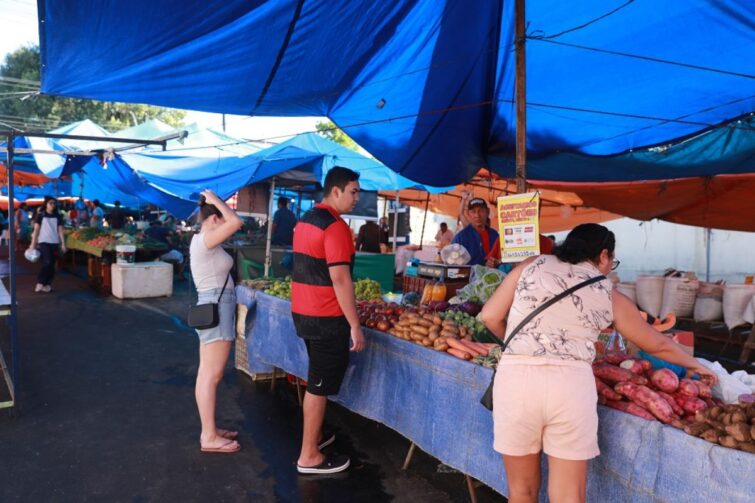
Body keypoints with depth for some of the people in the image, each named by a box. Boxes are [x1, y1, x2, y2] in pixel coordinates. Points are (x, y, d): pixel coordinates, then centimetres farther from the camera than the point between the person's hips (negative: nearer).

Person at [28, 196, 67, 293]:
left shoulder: (57, 216, 8)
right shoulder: (40, 215, -1)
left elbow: (60, 231, 8)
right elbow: (36, 230, -1)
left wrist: (63, 244, 3)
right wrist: (33, 244, -4)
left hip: (54, 243, 4)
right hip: (43, 242, -4)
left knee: (52, 264, 4)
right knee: (47, 263, -16)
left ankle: (47, 284, 13)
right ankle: (39, 283, -6)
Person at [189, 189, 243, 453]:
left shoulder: (204, 241, 14)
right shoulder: (204, 240, -17)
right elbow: (236, 222, -25)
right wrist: (214, 200, -15)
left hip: (214, 308, 11)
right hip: (216, 309, -11)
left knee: (206, 374, 14)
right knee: (212, 376, -4)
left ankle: (209, 430, 24)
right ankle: (209, 438, 5)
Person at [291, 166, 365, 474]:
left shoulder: (305, 220, 12)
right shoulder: (336, 226, -18)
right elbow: (340, 279, -22)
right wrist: (355, 325, -18)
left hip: (303, 312, 9)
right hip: (326, 317, -9)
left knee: (316, 379, 21)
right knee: (320, 384, 0)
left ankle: (314, 435, 35)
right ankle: (309, 457, 10)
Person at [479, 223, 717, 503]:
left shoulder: (532, 266, 10)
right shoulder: (609, 296, 12)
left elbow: (490, 317, 8)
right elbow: (659, 345, 25)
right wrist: (695, 365, 44)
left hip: (516, 378, 1)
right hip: (571, 384, 0)